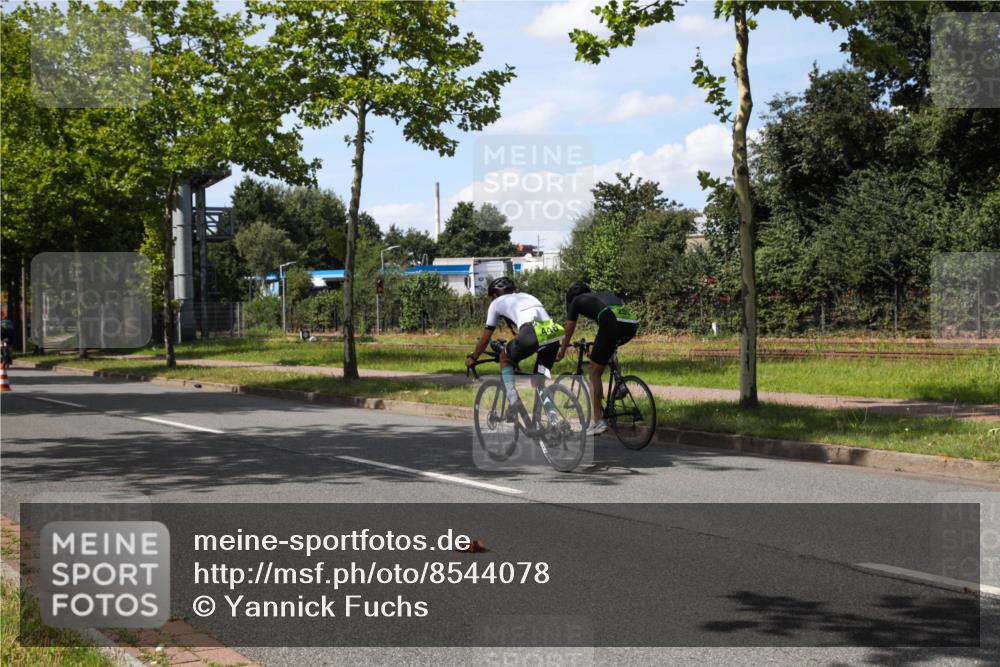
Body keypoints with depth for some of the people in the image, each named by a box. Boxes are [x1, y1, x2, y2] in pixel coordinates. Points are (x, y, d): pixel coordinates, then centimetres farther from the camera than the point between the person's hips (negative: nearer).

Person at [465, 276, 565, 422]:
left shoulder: (497, 302, 25)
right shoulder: (526, 296, 39)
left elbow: (485, 338, 29)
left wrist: (473, 358, 44)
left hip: (532, 333, -5)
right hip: (554, 335, 5)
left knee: (504, 357, 25)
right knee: (539, 381, 21)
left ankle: (513, 399, 9)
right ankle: (554, 419, 3)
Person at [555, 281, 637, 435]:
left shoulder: (576, 301, 23)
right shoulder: (602, 295, 38)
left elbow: (568, 331, 30)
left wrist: (561, 353, 46)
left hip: (613, 324, -6)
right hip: (632, 325, 6)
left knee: (594, 372, 6)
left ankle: (598, 421, 5)